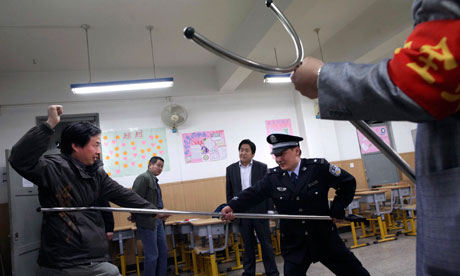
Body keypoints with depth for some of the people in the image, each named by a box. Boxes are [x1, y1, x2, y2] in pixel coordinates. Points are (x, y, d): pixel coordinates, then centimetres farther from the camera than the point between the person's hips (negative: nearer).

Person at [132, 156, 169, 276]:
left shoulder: (154, 180, 16)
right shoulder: (143, 178, -11)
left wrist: (161, 214, 10)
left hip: (157, 221, 9)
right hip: (147, 221, -9)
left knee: (163, 251, 13)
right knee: (152, 255, -1)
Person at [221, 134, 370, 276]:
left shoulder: (318, 167, -12)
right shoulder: (273, 177, -4)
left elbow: (348, 182, -4)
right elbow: (253, 193, -10)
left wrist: (338, 209, -8)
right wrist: (232, 207, -26)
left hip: (324, 237, -1)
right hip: (293, 243, 1)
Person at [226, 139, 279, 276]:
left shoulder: (262, 167, 0)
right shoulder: (231, 169, 5)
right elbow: (229, 193, 8)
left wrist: (270, 209, -4)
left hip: (259, 211, -1)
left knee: (266, 243, 6)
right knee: (247, 244, 11)